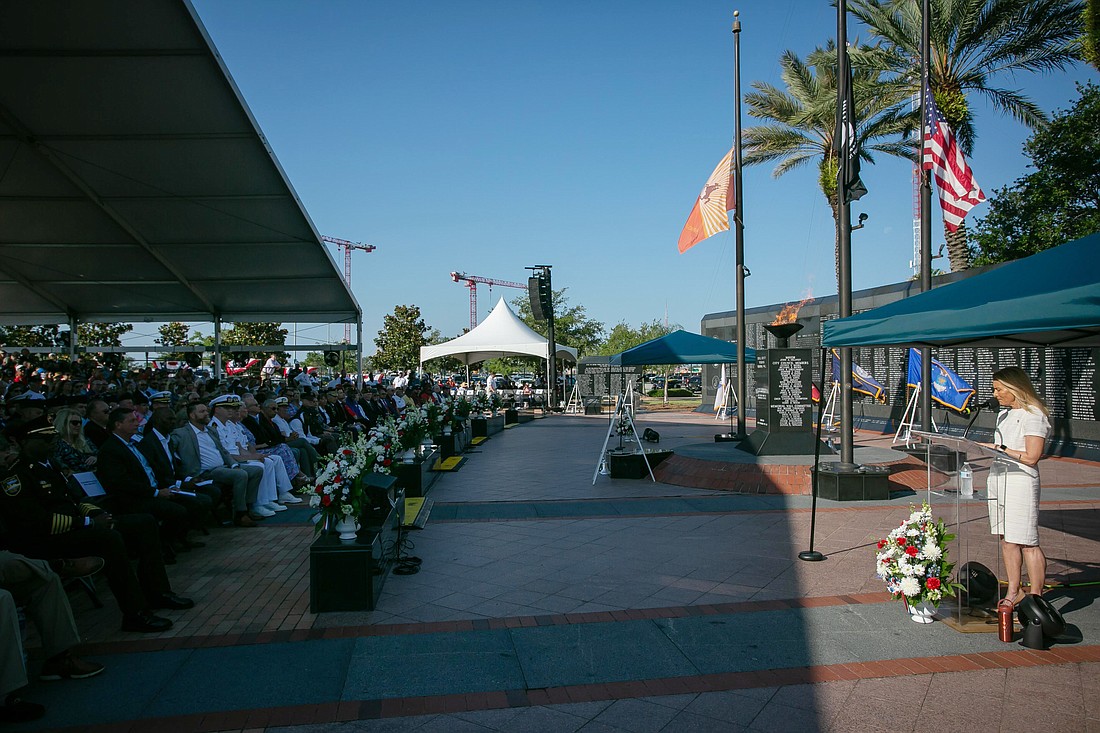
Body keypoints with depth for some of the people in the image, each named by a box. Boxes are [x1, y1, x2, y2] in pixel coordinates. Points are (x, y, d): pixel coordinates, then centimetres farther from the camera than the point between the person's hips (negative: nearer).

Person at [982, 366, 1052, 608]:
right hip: (998, 480, 9)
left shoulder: (1032, 415, -11)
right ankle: (1014, 592, 21)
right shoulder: (1004, 414, 16)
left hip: (1021, 482, -8)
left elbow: (1031, 458, -16)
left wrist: (999, 449, -15)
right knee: (1006, 539, 12)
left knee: (1028, 543, -4)